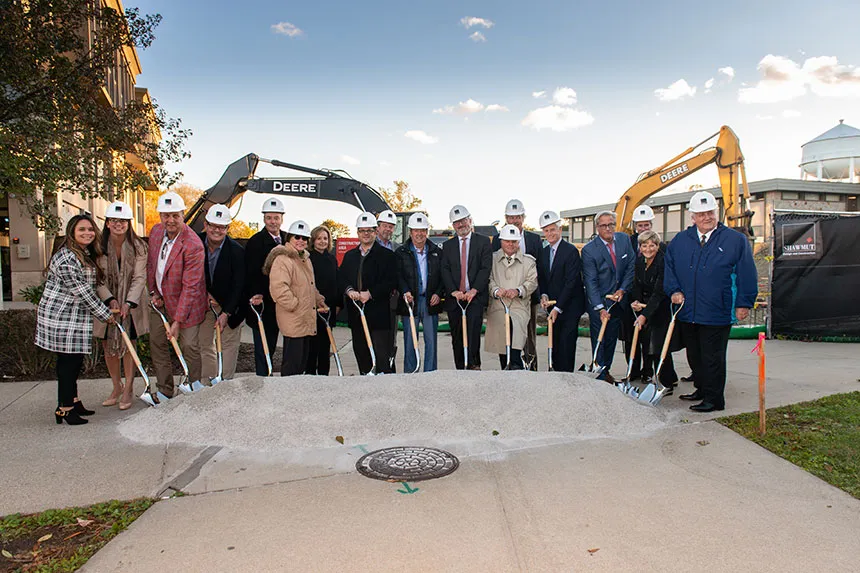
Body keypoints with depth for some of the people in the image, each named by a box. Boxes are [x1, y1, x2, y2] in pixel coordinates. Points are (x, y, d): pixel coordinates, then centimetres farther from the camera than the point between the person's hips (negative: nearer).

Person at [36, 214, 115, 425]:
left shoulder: (87, 254, 11)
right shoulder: (66, 259, -20)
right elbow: (83, 293, -19)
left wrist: (110, 303, 8)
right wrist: (106, 314, -12)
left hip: (76, 316, 9)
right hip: (60, 316, -9)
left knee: (76, 359, 14)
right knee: (67, 360, -4)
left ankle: (72, 400, 24)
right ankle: (64, 408, 5)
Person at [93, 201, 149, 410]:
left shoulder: (138, 246, -9)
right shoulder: (99, 246, -6)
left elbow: (139, 277, -12)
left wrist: (128, 303, -21)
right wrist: (110, 300, -18)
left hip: (131, 302, -2)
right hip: (105, 303, 2)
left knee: (128, 345, 2)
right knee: (108, 346, 9)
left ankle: (128, 390, 15)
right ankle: (116, 387, 26)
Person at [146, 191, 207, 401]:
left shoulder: (193, 245, -26)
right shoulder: (156, 231, -3)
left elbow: (190, 287, -26)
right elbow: (151, 263, 12)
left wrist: (178, 321, -26)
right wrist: (153, 292, 2)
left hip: (185, 303, -7)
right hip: (160, 300, 7)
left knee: (189, 346, -3)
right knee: (157, 343, 12)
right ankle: (165, 390, 27)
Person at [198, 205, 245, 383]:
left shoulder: (237, 251, -22)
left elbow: (238, 285, -20)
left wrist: (226, 313, -23)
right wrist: (205, 293, -10)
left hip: (230, 304, -4)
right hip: (204, 301, 4)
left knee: (229, 343, 4)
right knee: (204, 343, 10)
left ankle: (226, 381, 15)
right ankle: (209, 381, 22)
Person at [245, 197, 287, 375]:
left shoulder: (287, 241, 11)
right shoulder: (255, 242, -6)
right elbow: (251, 273, -13)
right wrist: (255, 294, -27)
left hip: (281, 305, 5)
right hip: (262, 303, -5)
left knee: (270, 347, 14)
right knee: (263, 347, -1)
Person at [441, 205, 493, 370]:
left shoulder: (483, 242, 7)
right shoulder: (447, 245, 15)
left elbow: (486, 268, -2)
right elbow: (445, 271, 5)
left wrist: (473, 290, -14)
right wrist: (454, 291, -10)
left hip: (475, 296, -3)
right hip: (454, 297, 3)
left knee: (473, 329, -21)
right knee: (457, 336, 5)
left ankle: (473, 364, -14)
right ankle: (460, 369, 13)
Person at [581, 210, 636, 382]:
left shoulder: (624, 240, 0)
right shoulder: (589, 250, -15)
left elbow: (631, 266, 7)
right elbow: (591, 282, -18)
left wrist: (622, 289, -5)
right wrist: (600, 308, -25)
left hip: (618, 299, 5)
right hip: (598, 302, -5)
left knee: (612, 339, 14)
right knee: (599, 340, -1)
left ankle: (606, 370, 28)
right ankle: (600, 377, 7)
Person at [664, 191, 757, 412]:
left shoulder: (736, 240, -1)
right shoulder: (679, 241, 7)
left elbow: (747, 275, 0)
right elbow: (669, 268, 14)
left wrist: (744, 303, -4)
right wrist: (674, 290, 0)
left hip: (717, 313, -4)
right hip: (687, 312, 4)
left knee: (712, 358, 1)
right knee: (694, 356, 16)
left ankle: (714, 398, 11)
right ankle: (702, 389, 32)